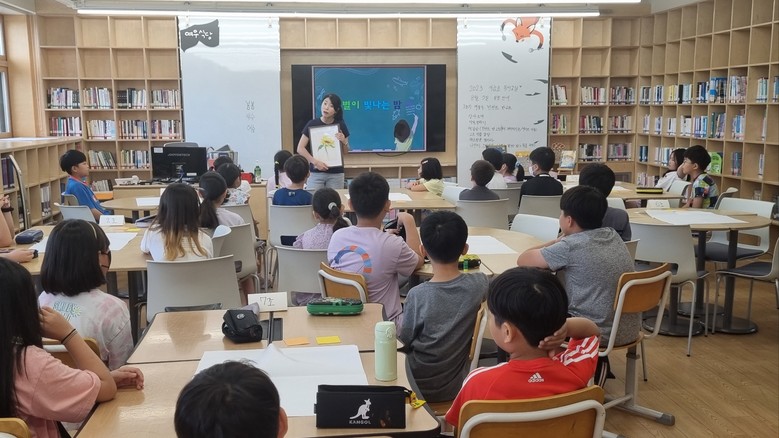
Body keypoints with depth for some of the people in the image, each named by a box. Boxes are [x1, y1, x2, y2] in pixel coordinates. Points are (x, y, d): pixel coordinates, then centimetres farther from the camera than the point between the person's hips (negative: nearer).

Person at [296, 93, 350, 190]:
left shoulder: (340, 125, 1)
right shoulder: (312, 124, -3)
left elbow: (345, 151, 9)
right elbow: (300, 148, -4)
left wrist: (344, 141, -11)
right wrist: (315, 162, -15)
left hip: (336, 173, 1)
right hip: (316, 172, -1)